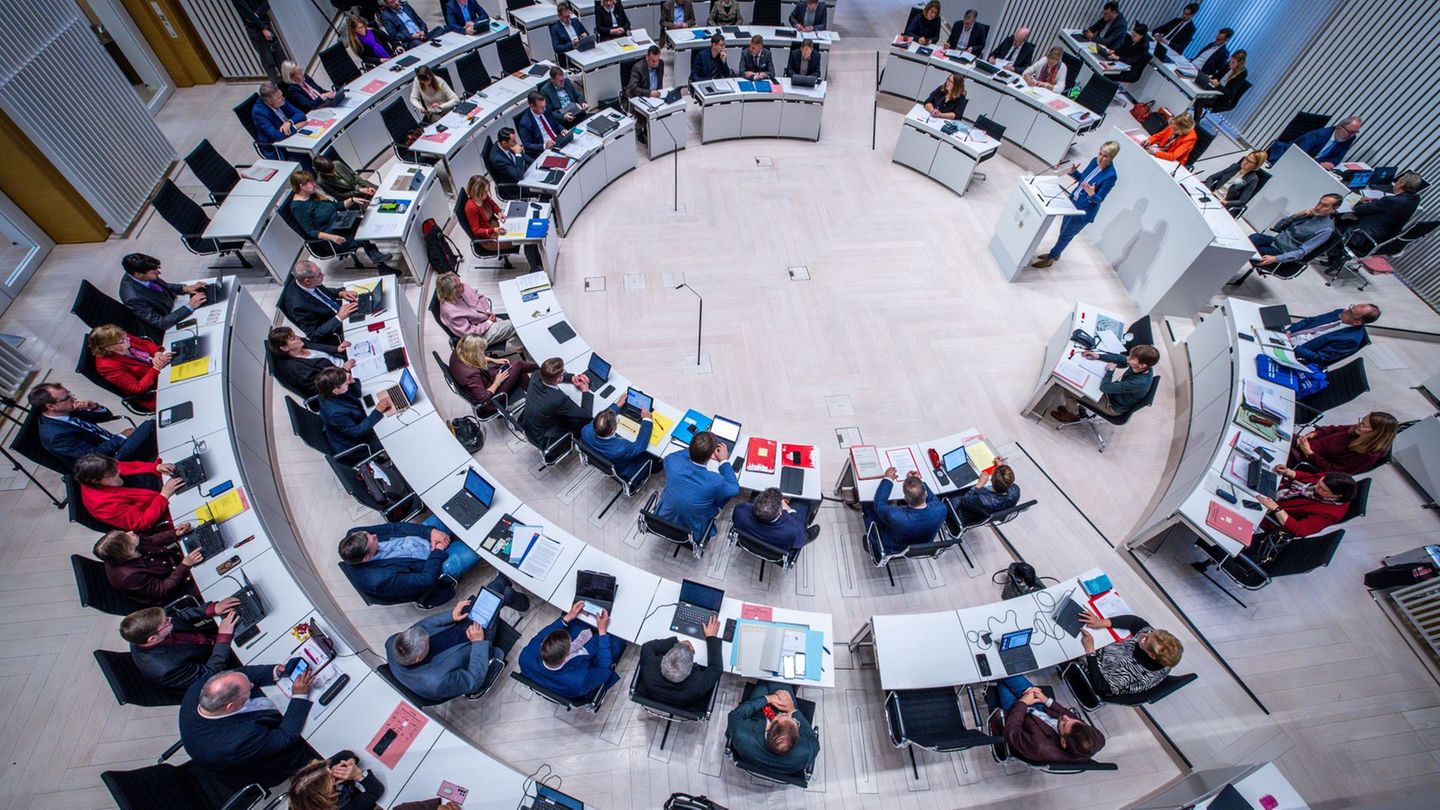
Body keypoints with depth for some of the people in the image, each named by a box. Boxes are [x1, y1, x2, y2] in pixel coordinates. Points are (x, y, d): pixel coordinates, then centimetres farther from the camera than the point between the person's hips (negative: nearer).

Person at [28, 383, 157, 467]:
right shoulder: (55, 434, -21)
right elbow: (96, 455, -22)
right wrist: (122, 437, -12)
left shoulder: (67, 411, 1)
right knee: (150, 426, -23)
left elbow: (106, 416, 12)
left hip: (113, 445, 9)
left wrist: (93, 407, -9)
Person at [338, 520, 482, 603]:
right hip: (430, 566, -7)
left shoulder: (354, 536, -20)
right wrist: (438, 551, -18)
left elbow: (395, 527, -13)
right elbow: (427, 580, -30)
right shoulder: (381, 580, -38)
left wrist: (431, 531, -24)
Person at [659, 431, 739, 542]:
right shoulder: (715, 481, -33)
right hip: (692, 533, -3)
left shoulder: (672, 461, -26)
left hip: (664, 521, 3)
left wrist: (696, 449, 4)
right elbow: (735, 489, -8)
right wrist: (724, 461, -1)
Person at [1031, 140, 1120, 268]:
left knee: (1065, 235, 5)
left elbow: (1100, 199, -20)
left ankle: (1049, 259, 21)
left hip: (1084, 211, -7)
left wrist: (1092, 194, -40)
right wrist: (1073, 172, -9)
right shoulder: (1095, 161, -6)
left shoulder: (1111, 176, -26)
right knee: (1063, 230, 22)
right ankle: (1055, 253, 42)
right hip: (1073, 201, 7)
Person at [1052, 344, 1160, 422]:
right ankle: (1071, 407, 31)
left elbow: (1105, 387, -33)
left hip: (1112, 406, -8)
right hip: (1115, 393, 8)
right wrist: (1098, 356, -10)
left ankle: (1072, 414, 20)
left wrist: (1110, 370, -19)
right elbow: (1120, 358, -1)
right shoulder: (1145, 367, -19)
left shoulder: (1139, 383, -40)